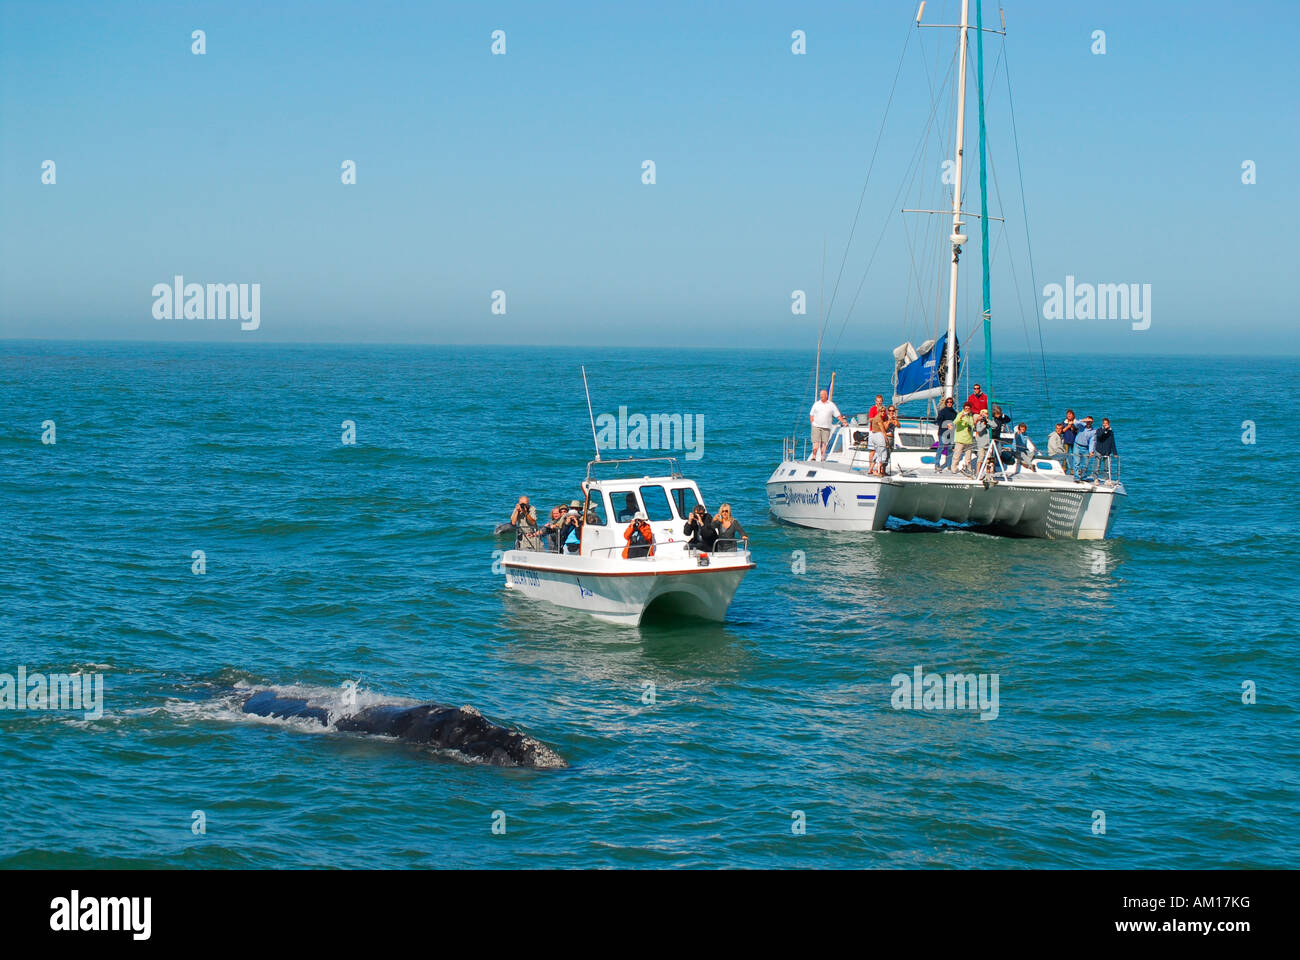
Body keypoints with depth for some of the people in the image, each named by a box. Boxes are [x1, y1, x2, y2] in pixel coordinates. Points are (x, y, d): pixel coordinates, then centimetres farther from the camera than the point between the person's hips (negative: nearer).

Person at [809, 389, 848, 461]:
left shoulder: (831, 405, 8)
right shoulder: (816, 404, 10)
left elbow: (838, 415, 9)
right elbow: (811, 415, 12)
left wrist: (844, 422, 1)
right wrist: (813, 423, -1)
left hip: (826, 428, 0)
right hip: (816, 427, 0)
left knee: (824, 443, 0)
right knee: (816, 442, -11)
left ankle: (822, 458, 5)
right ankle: (814, 457, -8)